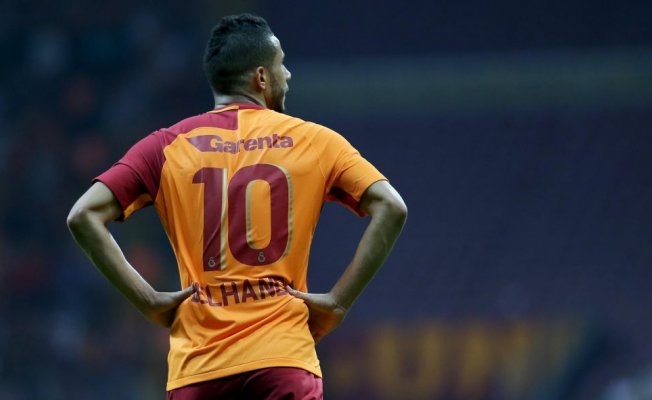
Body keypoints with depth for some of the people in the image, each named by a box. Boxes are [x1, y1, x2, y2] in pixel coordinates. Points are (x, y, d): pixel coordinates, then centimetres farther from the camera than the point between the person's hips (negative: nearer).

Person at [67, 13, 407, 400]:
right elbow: (391, 209, -3)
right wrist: (338, 302, -1)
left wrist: (149, 300, 3)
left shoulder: (168, 146, 9)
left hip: (196, 367, 2)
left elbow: (84, 216, 0)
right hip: (285, 361, -2)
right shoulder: (313, 141, 6)